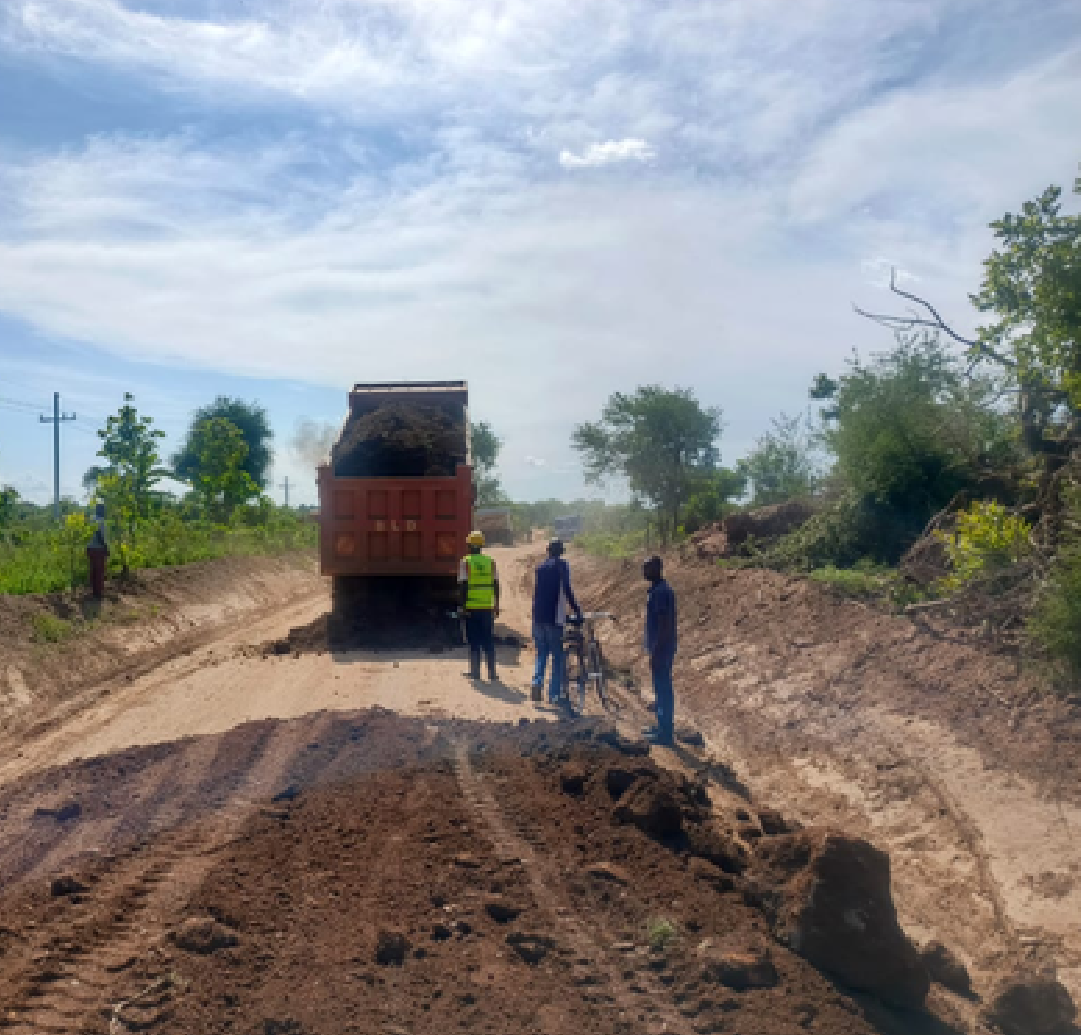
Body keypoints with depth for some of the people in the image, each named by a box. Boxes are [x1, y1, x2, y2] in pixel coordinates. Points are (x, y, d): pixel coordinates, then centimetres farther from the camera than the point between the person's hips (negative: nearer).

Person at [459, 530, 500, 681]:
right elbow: (496, 585, 5)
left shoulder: (465, 562, -4)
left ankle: (475, 671, 7)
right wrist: (497, 605, 11)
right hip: (487, 607, 3)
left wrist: (463, 605, -5)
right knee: (488, 641, 10)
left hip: (471, 607, -2)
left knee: (474, 641, 6)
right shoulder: (490, 562, 5)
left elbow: (463, 586, -9)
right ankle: (491, 672, 9)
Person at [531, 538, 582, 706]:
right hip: (554, 618, -5)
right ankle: (554, 694, 4)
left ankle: (537, 681, -8)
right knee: (557, 657, 5)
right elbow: (567, 591, -13)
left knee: (541, 654, 15)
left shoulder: (541, 568, 13)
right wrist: (577, 611, -7)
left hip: (538, 617, 5)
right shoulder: (562, 566, -4)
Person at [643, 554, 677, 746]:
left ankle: (665, 731, 4)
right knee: (661, 687, 17)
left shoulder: (662, 592, -21)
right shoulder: (655, 590, 11)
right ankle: (663, 726, 27)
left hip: (661, 649, -10)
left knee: (663, 688, -3)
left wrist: (656, 652, -23)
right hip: (658, 647, 10)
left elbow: (665, 625, -23)